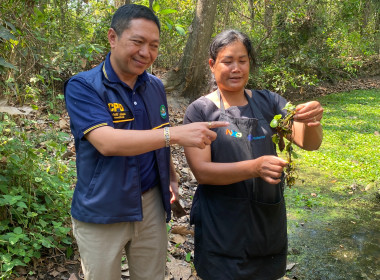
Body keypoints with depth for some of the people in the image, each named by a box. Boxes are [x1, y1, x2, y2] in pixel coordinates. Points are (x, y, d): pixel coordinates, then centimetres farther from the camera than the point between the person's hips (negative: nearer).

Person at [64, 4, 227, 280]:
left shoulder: (156, 87, 4)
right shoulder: (83, 87, -14)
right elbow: (106, 142, -29)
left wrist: (172, 176, 6)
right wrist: (177, 133, -35)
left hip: (151, 205, 5)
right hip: (102, 212, -4)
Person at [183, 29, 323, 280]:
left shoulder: (268, 102, 1)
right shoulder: (200, 110, -8)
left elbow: (310, 143, -7)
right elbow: (201, 170, -17)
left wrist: (311, 122, -30)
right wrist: (254, 167, -31)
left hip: (268, 219, 4)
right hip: (222, 226, -3)